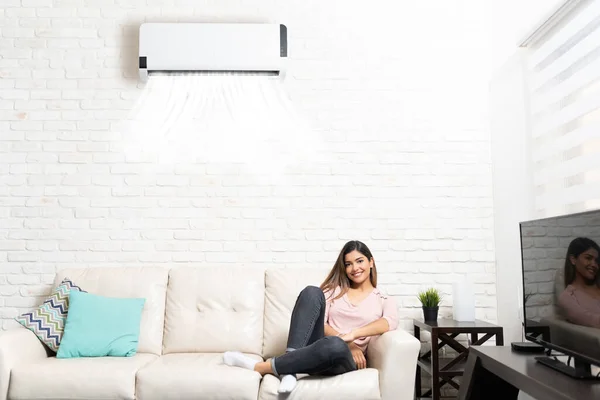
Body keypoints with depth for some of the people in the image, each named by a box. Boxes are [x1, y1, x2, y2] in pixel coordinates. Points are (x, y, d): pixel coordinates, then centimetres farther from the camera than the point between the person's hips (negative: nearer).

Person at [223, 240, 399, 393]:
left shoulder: (384, 301, 14)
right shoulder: (334, 290, 20)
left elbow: (390, 322, -10)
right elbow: (319, 321, 4)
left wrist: (353, 334, -25)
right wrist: (346, 342, -13)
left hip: (345, 358, -2)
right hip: (314, 346, 2)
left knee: (335, 346, -42)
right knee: (312, 292, -22)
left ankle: (259, 367, -27)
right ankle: (290, 364, -32)